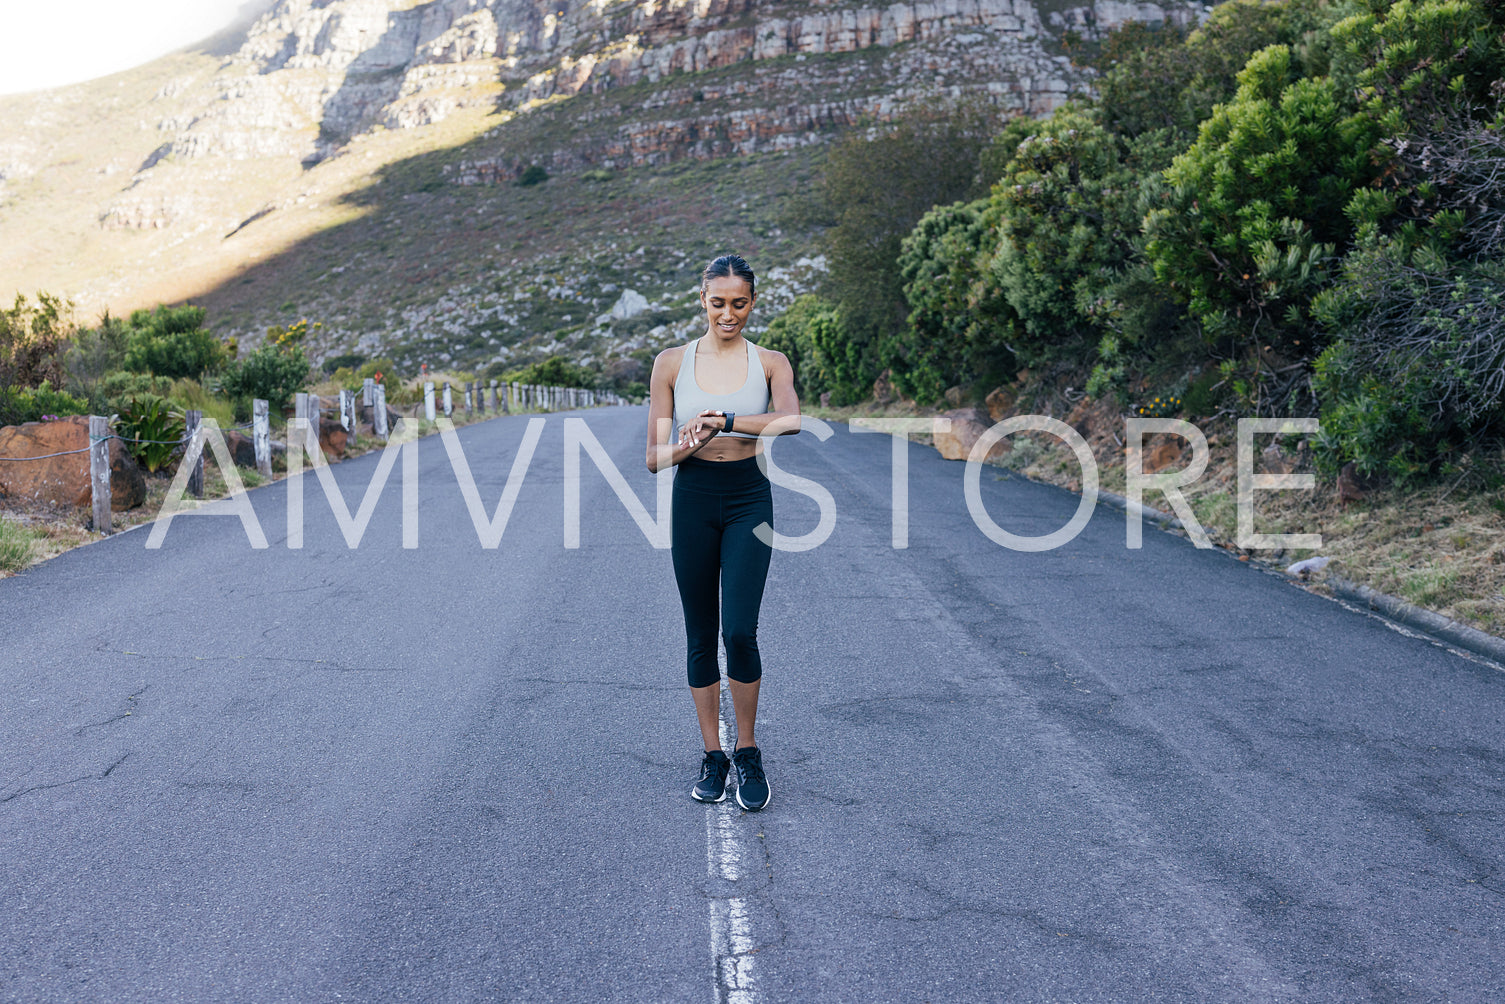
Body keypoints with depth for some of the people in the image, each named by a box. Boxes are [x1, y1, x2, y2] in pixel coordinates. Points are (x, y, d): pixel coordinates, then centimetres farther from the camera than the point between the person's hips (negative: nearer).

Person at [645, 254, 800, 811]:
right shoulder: (672, 361, 3)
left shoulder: (770, 362, 1)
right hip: (693, 500, 2)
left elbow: (791, 420, -21)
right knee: (700, 636, 7)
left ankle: (748, 752, 10)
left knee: (739, 631, -11)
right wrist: (684, 447, -21)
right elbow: (655, 457, 1)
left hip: (748, 499, -1)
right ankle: (713, 756, 22)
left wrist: (725, 421, -30)